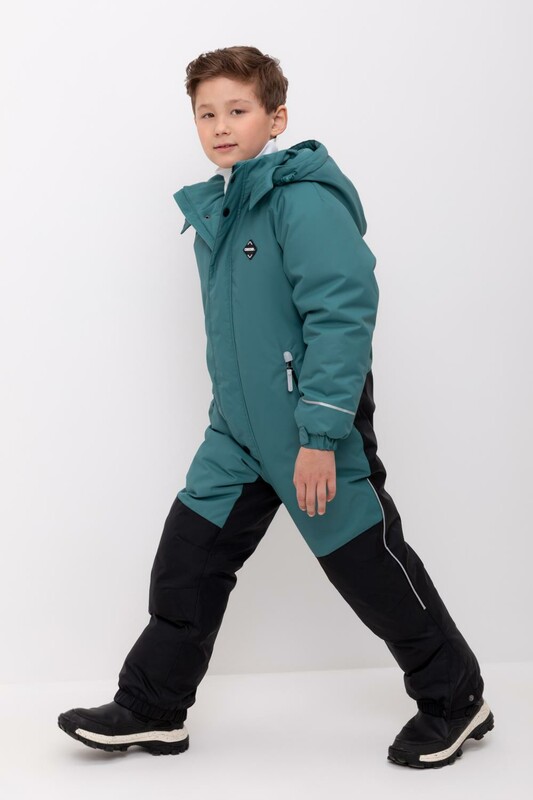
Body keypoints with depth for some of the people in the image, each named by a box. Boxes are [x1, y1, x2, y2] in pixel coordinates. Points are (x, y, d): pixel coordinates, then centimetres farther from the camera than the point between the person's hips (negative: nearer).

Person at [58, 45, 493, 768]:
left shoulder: (304, 198, -16)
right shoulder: (214, 207, 11)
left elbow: (344, 314, -23)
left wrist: (320, 436, -25)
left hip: (315, 425, -8)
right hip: (238, 430, 8)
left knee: (370, 566, 4)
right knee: (189, 559, 9)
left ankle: (455, 699, 24)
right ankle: (151, 709, 23)